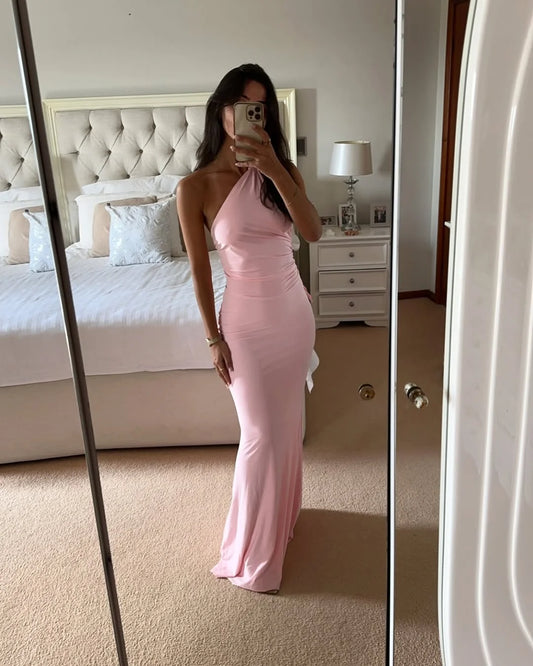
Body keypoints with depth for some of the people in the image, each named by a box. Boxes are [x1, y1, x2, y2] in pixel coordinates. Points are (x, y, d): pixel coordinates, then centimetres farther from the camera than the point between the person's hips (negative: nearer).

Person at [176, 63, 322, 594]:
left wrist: (273, 167, -25)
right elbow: (199, 268, -7)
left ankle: (282, 514, 44)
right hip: (247, 318, -4)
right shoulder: (194, 187, -10)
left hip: (294, 310, 5)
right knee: (261, 436, 0)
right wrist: (213, 338, -7)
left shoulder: (280, 168, 0)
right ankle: (247, 560, 20)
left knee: (287, 425, 18)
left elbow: (313, 231, -15)